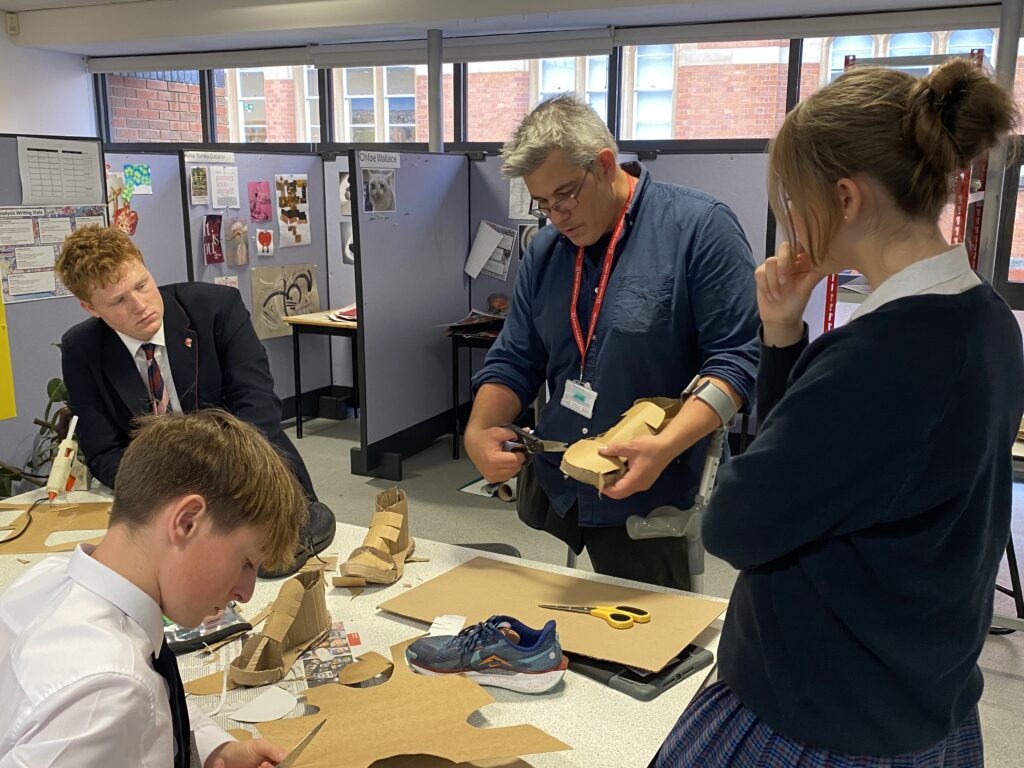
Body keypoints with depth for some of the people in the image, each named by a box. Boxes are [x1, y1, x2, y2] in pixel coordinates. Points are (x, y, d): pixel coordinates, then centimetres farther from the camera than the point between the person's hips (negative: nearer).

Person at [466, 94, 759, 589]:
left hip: (648, 504, -5)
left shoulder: (699, 227, -11)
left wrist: (666, 446, -26)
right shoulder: (544, 251, 8)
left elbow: (737, 357, -15)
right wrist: (479, 429, -7)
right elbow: (514, 362, 11)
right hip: (550, 490, 5)